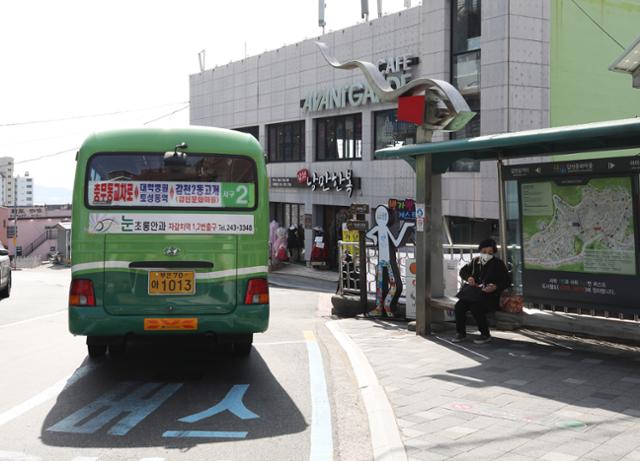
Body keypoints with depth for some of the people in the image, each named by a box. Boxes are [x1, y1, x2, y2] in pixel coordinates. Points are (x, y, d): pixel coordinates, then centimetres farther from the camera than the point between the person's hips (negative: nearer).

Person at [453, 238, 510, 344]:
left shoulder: (498, 264, 0)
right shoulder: (475, 261, 13)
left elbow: (507, 281, -3)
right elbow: (463, 271, 24)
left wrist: (495, 287, -20)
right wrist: (468, 278, 2)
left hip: (490, 295, -5)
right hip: (473, 292, 5)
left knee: (476, 308, -31)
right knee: (459, 306, -18)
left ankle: (485, 335, -13)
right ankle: (461, 333, -2)